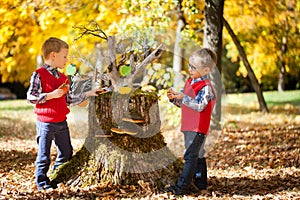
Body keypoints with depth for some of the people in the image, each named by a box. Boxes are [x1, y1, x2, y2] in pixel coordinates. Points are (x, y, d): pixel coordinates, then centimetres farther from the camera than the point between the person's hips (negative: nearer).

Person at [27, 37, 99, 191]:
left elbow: (69, 100, 16)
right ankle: (42, 181, 12)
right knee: (44, 155, 0)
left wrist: (88, 94, 13)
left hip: (61, 122, 7)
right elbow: (31, 97, -17)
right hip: (45, 122, -7)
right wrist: (51, 95, -23)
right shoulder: (39, 75, -10)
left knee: (66, 153, 14)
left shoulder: (62, 78, 12)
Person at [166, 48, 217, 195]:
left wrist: (183, 97, -31)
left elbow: (199, 106, -26)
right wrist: (174, 98, -1)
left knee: (190, 156, -10)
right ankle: (201, 183, 28)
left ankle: (182, 187, -11)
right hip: (188, 127, 10)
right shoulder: (190, 82, 13)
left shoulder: (206, 87, -16)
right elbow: (183, 103, 19)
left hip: (198, 128, -10)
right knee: (198, 155, 18)